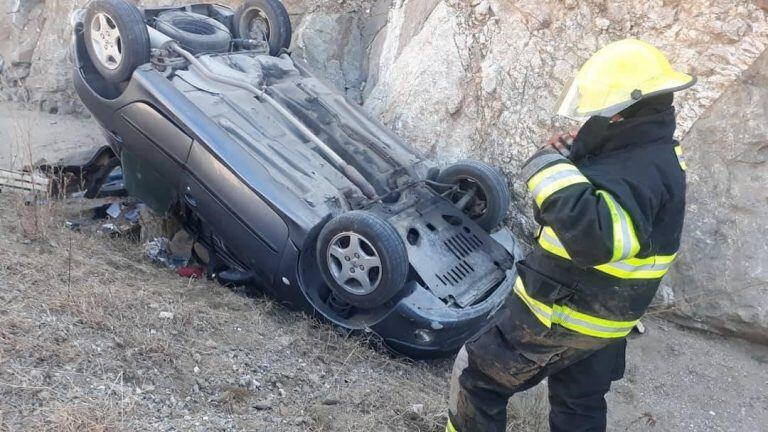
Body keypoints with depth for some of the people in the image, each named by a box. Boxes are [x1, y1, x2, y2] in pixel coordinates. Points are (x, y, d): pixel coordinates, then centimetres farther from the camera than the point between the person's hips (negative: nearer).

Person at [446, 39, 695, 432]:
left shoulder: (641, 170, -30)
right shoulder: (651, 155, 4)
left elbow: (596, 237, -46)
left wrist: (553, 173, -38)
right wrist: (576, 161, -4)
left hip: (562, 313, -10)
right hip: (600, 314, 10)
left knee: (477, 375, 7)